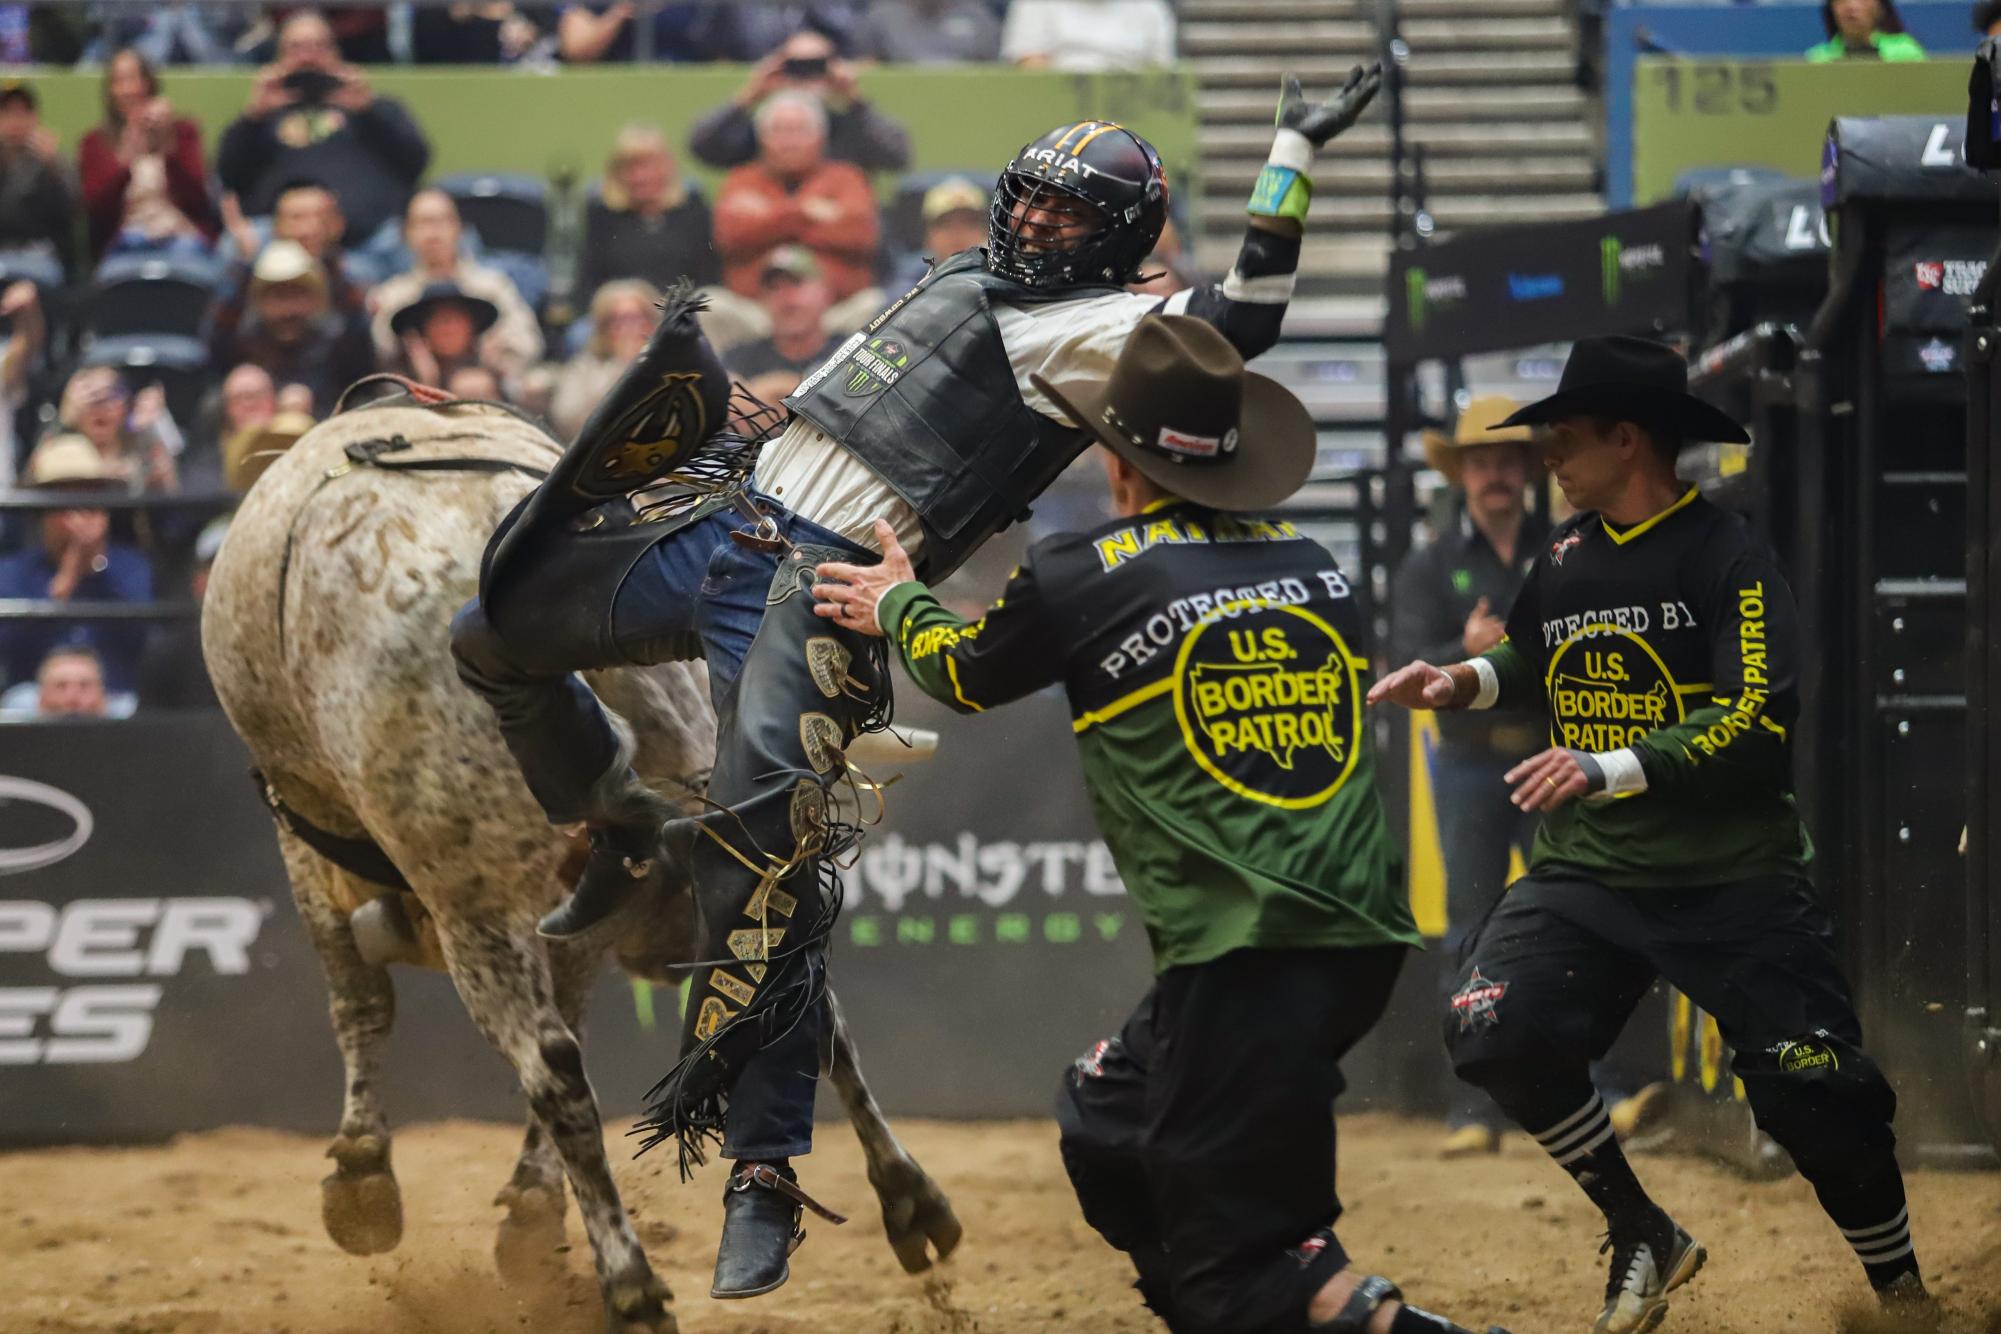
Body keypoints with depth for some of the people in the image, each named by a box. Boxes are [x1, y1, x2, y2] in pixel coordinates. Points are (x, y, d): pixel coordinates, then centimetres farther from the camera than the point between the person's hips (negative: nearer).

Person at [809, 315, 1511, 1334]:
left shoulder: (1080, 581, -3)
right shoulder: (1312, 564, 11)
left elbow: (965, 674, 17)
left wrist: (896, 605, 39)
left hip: (1243, 964, -7)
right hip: (1361, 939, 7)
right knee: (1105, 1129, 24)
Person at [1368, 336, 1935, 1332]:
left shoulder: (1728, 556, -11)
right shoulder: (1564, 556, 7)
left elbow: (1763, 724, -22)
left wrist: (1611, 770, -28)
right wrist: (1465, 681, 8)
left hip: (1731, 884, -5)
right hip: (1587, 874, 5)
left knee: (1817, 1100, -9)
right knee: (1495, 1034, -16)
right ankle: (1644, 1239, 2)